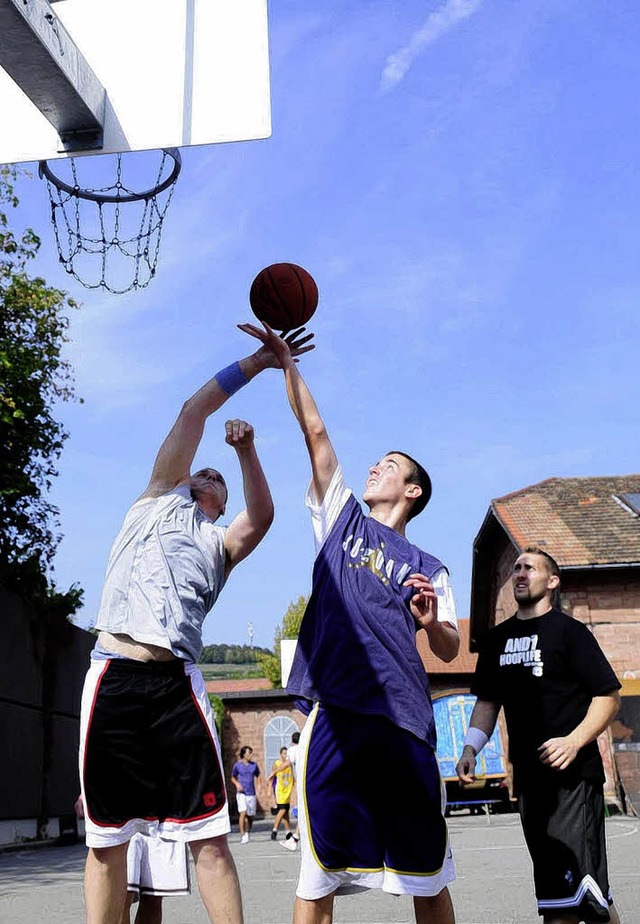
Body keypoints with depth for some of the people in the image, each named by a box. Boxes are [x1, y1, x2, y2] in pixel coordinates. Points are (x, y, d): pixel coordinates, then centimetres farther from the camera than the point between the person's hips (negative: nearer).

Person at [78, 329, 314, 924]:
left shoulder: (220, 544, 23)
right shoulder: (159, 499, 21)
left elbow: (261, 519, -1)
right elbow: (192, 414, 15)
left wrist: (245, 451, -6)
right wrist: (255, 363, 15)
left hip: (176, 684, 1)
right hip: (112, 677, 0)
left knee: (210, 835, -4)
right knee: (106, 840, 4)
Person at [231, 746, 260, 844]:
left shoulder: (254, 765, 5)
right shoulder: (237, 765, -1)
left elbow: (258, 776, 16)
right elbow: (233, 777, 11)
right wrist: (237, 784, -8)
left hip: (251, 793, 3)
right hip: (241, 793, -3)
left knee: (251, 816, 9)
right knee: (243, 813, -19)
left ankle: (248, 833, 32)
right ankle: (242, 836, -18)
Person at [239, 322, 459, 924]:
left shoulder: (429, 570, 19)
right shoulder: (341, 518, 20)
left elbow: (449, 651, 13)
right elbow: (314, 429, 17)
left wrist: (432, 619, -7)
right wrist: (285, 361, 15)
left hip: (404, 717, 1)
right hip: (334, 711, -1)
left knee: (427, 874, 6)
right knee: (319, 875, -4)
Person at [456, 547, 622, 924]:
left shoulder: (568, 630, -2)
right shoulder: (498, 638, 14)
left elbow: (609, 695, -6)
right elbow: (488, 702, 20)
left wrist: (574, 741, -19)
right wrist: (471, 748, 5)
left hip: (573, 772, -6)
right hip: (528, 776, 6)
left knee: (574, 883, -14)